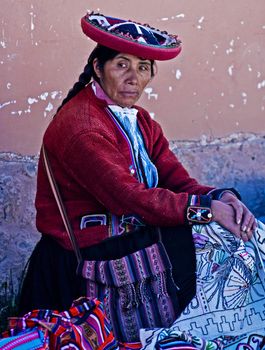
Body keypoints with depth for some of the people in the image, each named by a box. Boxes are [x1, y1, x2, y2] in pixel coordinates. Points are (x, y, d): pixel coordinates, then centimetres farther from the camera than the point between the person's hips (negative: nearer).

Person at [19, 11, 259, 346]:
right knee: (194, 242, -18)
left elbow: (177, 181, 1)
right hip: (84, 257, -8)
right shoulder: (80, 125, -19)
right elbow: (130, 198, -25)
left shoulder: (140, 120, 10)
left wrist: (221, 197, -19)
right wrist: (207, 209, -26)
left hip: (127, 236, 8)